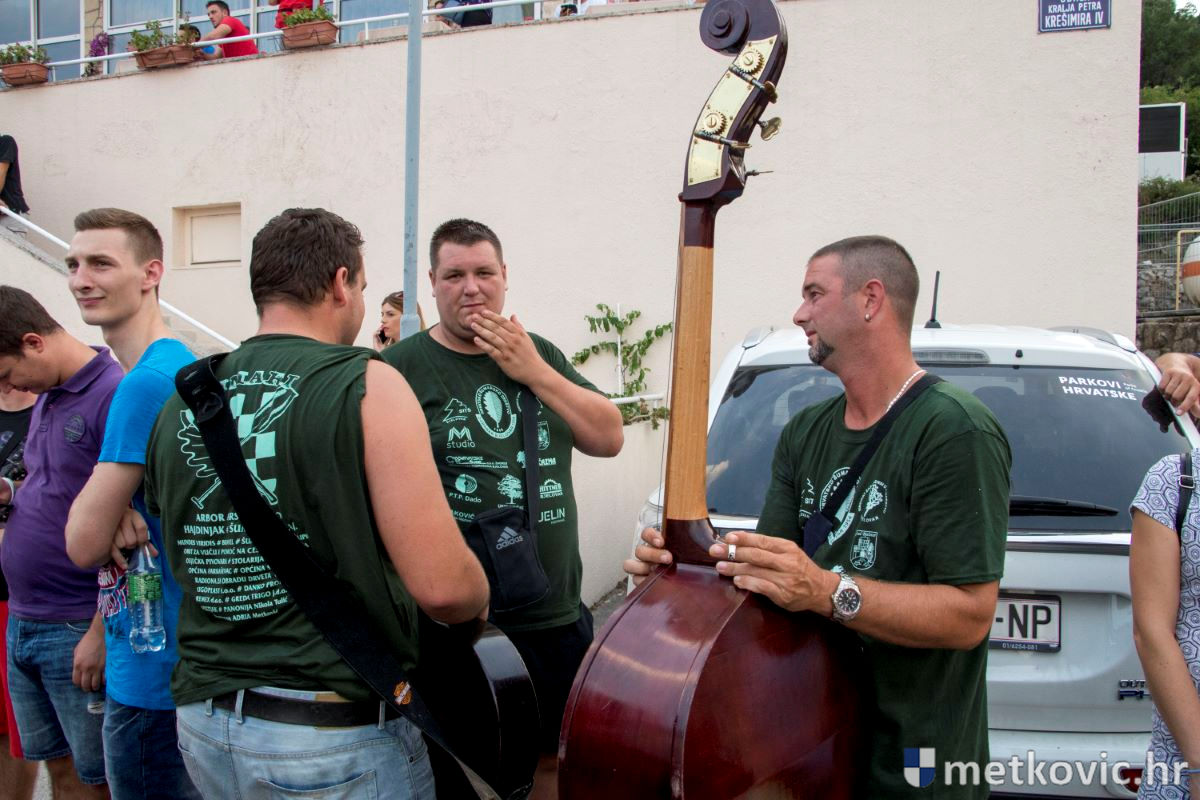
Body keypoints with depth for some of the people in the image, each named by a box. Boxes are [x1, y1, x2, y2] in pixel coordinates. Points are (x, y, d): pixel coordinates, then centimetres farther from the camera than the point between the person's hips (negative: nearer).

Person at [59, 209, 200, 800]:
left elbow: (84, 542, -19)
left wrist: (102, 502, 0)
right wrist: (113, 505, -10)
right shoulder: (185, 367, 9)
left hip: (151, 673, -9)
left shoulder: (146, 383, -21)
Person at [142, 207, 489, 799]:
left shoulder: (180, 403, 3)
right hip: (337, 736, -5)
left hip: (203, 725, 6)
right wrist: (479, 603, 3)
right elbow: (442, 584, -20)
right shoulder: (367, 385, -14)